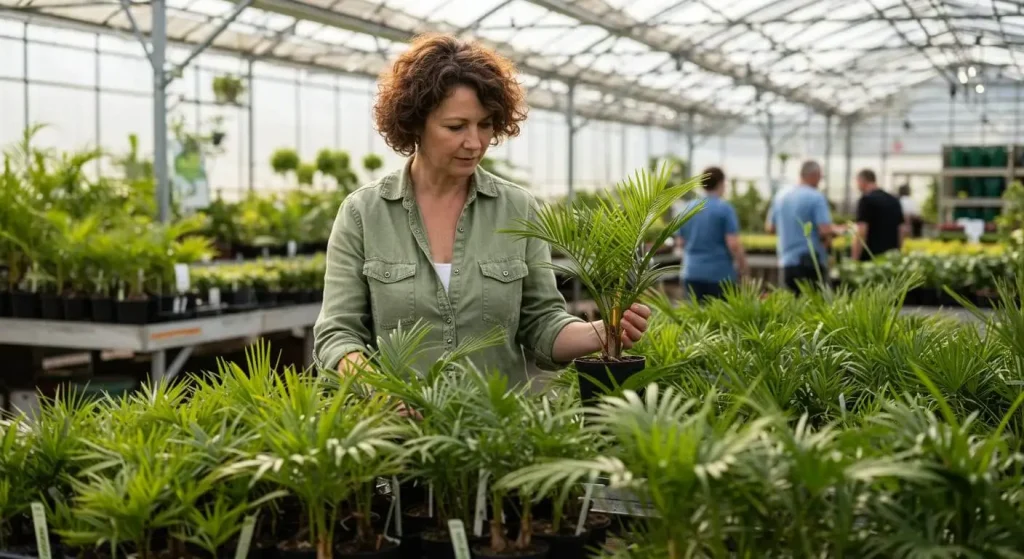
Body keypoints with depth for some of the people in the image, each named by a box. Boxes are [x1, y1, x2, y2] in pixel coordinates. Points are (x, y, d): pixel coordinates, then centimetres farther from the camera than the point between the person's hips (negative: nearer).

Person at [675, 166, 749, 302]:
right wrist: (742, 266, 1)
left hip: (691, 272, 5)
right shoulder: (725, 209, -9)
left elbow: (681, 241, 13)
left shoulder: (688, 208, 7)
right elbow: (733, 244, -13)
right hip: (720, 274, -5)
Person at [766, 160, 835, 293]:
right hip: (811, 262, -6)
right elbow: (825, 231, -19)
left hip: (786, 262, 6)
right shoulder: (816, 197, -11)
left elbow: (770, 227, 16)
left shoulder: (780, 196, 9)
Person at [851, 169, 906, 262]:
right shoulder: (894, 200, 14)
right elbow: (903, 229, 16)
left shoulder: (866, 200, -9)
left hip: (870, 257, -7)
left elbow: (862, 232, -16)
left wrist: (854, 260, -15)